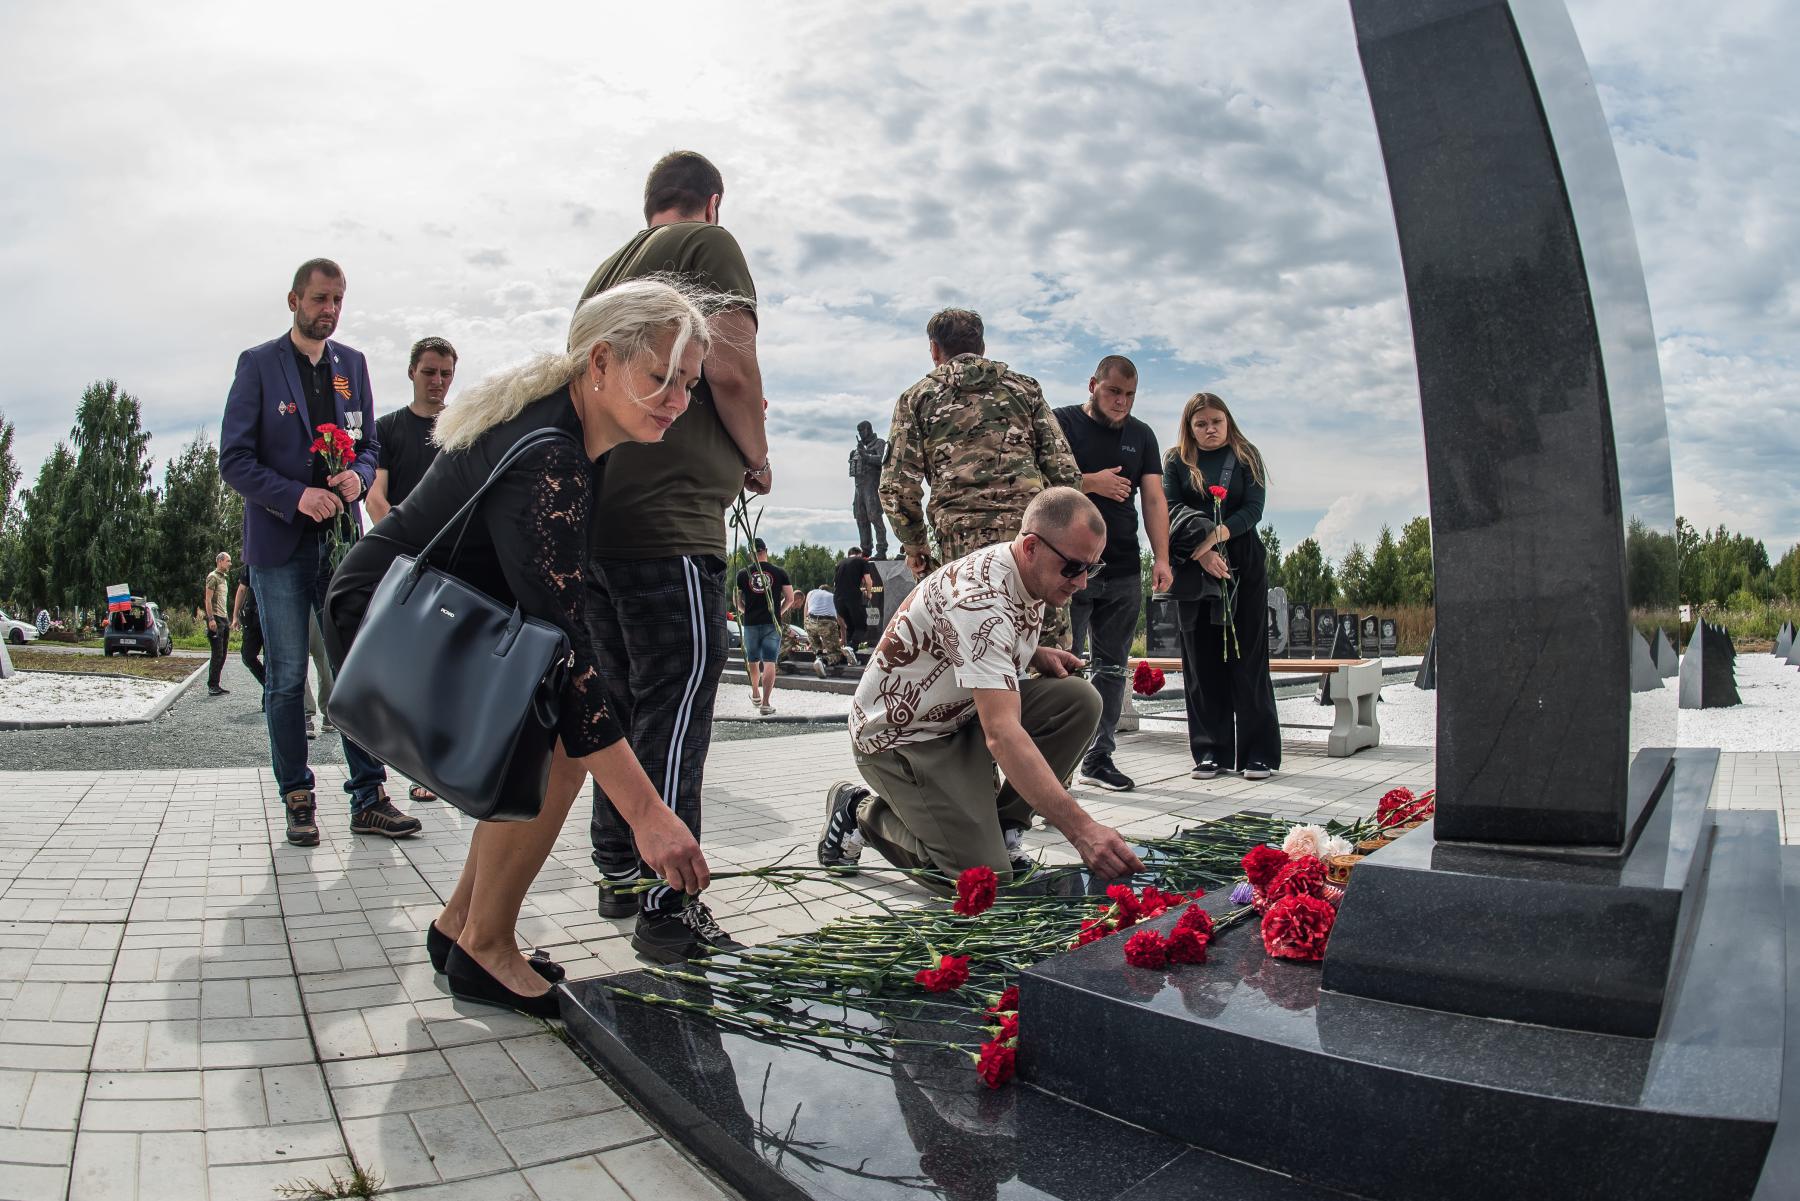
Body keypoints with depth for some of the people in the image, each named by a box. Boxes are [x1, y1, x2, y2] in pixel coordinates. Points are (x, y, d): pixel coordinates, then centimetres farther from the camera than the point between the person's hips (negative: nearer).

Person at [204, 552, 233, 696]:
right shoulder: (213, 577, -6)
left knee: (222, 654, 8)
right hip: (216, 619, -9)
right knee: (217, 654, -9)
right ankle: (212, 686, -6)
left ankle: (216, 684, 12)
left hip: (224, 619, 9)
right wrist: (211, 619, -20)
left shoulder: (224, 577, 20)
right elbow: (208, 599, -13)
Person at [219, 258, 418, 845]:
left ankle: (368, 798, 5)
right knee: (287, 680, 2)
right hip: (280, 545, -3)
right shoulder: (258, 363, 1)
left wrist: (358, 477, -7)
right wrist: (296, 496, -18)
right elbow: (234, 459, -4)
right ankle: (297, 800, 12)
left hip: (341, 537, 3)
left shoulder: (352, 364, 13)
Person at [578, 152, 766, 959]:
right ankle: (665, 910, -5)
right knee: (675, 712, -7)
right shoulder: (708, 245, 1)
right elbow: (730, 369, -13)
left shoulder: (608, 271, 24)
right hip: (669, 519, -8)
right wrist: (757, 460, 4)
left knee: (624, 705, 16)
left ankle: (618, 875, 24)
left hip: (596, 517, 8)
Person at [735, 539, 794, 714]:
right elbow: (790, 599, 0)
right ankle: (766, 703, -9)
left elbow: (737, 601, 5)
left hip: (750, 623, 1)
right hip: (772, 623, -1)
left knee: (752, 660, 20)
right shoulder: (779, 573, -1)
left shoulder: (743, 574, 0)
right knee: (769, 662, -2)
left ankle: (755, 694, 36)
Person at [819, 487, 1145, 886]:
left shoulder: (1027, 575, -1)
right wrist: (1081, 830, -44)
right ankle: (861, 811, 5)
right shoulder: (980, 599, -31)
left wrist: (1036, 654, -2)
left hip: (962, 714, 9)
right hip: (901, 735, -9)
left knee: (1078, 699, -12)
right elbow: (1002, 734, -40)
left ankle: (1001, 825, 1)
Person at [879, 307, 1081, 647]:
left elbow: (896, 486, 4)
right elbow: (1065, 472, 9)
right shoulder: (1025, 388, 17)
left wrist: (913, 544, 17)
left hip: (960, 544, 0)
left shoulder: (918, 397, 13)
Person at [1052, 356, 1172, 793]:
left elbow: (1154, 499, 9)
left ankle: (1100, 757, 14)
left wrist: (1161, 558, 0)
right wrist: (1092, 482, -13)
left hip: (1123, 570, 5)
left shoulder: (1141, 435, 16)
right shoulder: (1062, 423, 2)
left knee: (1112, 667, 7)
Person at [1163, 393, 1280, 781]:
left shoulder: (1247, 459, 11)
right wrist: (1203, 553, -16)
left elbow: (1253, 509, -1)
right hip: (1194, 569, 1)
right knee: (1201, 662, 0)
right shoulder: (1176, 463, 10)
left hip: (1244, 567, 0)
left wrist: (1216, 536, -17)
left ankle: (1258, 753, 0)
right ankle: (1211, 752, 5)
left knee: (1248, 658, -3)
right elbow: (1172, 511, -3)